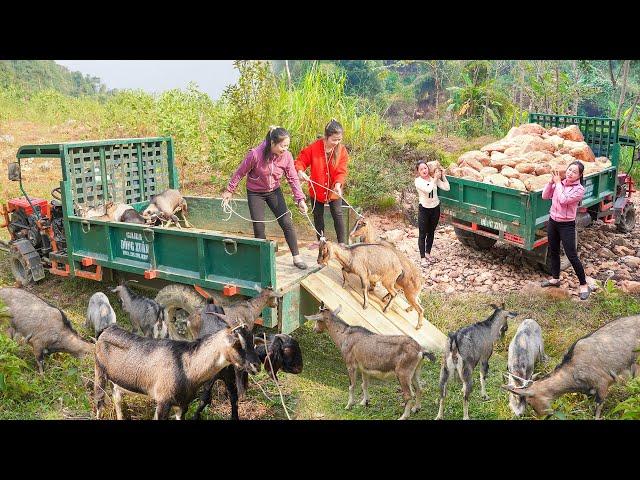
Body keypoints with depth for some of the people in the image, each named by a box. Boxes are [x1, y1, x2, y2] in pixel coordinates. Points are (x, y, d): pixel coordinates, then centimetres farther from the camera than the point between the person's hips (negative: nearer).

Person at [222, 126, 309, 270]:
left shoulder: (287, 156, -19)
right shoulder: (255, 154, -28)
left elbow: (293, 178, -11)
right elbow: (240, 172, -13)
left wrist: (300, 199, -19)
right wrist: (229, 191, -4)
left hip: (274, 191, 3)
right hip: (255, 193, -2)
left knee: (287, 223, -3)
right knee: (259, 226, -3)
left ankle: (297, 258, 7)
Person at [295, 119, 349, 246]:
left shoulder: (342, 151, -12)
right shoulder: (314, 147, -15)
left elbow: (341, 171, -14)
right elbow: (301, 160, -9)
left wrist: (338, 184, -32)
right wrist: (300, 171, -30)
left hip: (334, 190, -1)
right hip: (317, 189, 1)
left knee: (337, 215, -1)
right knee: (318, 215, 15)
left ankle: (342, 243, 6)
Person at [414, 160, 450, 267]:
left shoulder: (434, 178, -2)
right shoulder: (418, 181, -13)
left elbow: (447, 187, -10)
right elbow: (427, 189, -30)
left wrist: (443, 175, -14)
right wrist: (435, 179, -23)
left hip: (435, 208, 4)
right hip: (424, 209, -4)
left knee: (431, 233, 15)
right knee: (422, 234, -2)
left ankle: (428, 253, 29)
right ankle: (422, 257, 4)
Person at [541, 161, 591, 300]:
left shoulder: (579, 189, -15)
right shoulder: (560, 183, 1)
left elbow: (563, 200, -27)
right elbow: (545, 196, 0)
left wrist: (558, 183, -17)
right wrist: (551, 181, -11)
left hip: (567, 225, -6)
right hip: (552, 222, 6)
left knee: (572, 256, -4)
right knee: (553, 251, 18)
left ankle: (584, 285, 8)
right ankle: (555, 278, 34)